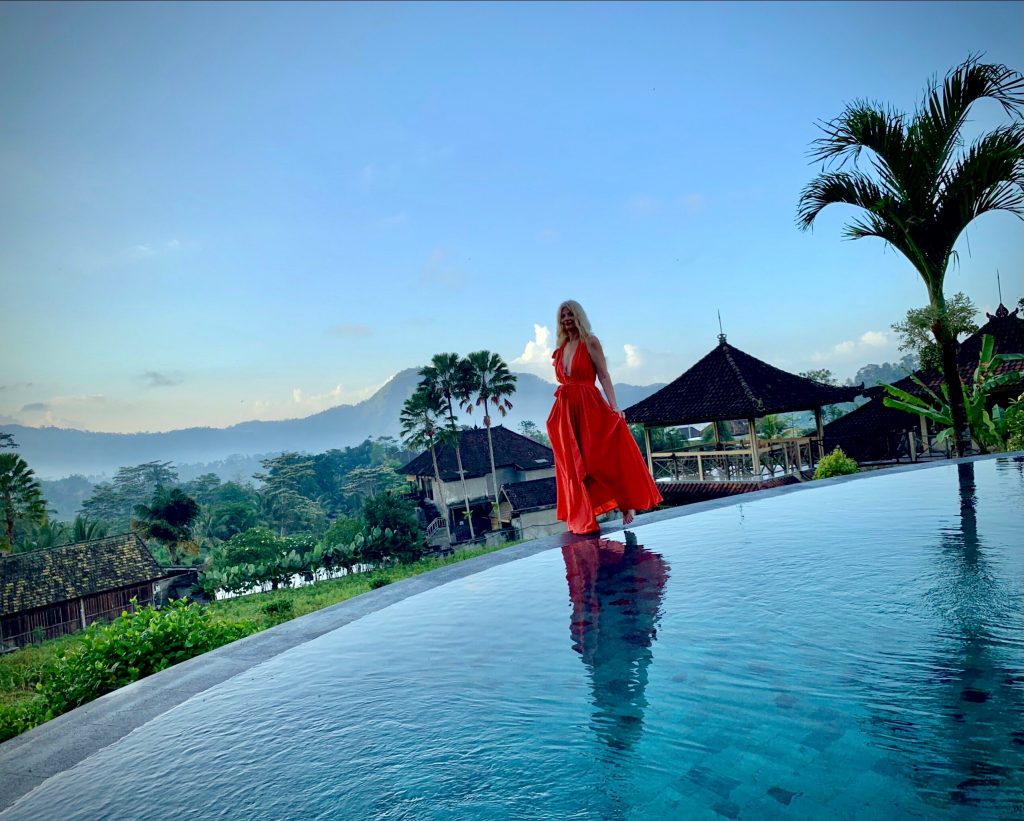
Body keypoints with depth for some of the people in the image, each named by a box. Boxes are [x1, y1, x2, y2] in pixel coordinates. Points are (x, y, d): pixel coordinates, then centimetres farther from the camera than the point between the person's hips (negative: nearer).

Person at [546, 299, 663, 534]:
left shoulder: (590, 341, 0)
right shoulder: (561, 347, 15)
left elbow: (604, 375, -7)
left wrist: (614, 405, -18)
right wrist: (556, 415, 12)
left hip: (589, 408, -5)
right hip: (566, 411, 5)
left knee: (604, 457, -7)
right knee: (573, 466, 6)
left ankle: (626, 504, 6)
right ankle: (582, 517, 14)